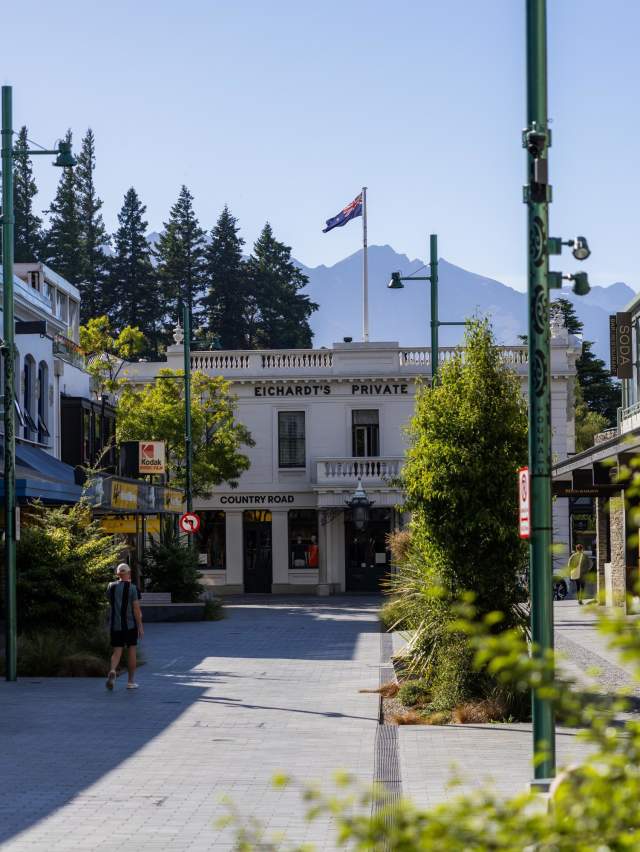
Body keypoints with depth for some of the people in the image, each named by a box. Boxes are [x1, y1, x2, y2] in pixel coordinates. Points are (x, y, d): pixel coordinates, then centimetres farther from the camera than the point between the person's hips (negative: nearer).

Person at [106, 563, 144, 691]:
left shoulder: (111, 587, 2)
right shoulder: (132, 588, -8)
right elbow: (136, 609, -11)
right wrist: (140, 626, -5)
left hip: (115, 625, 2)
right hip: (130, 624, -2)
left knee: (117, 651, 4)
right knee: (131, 650, 10)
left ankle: (112, 671, -27)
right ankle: (131, 681, 14)